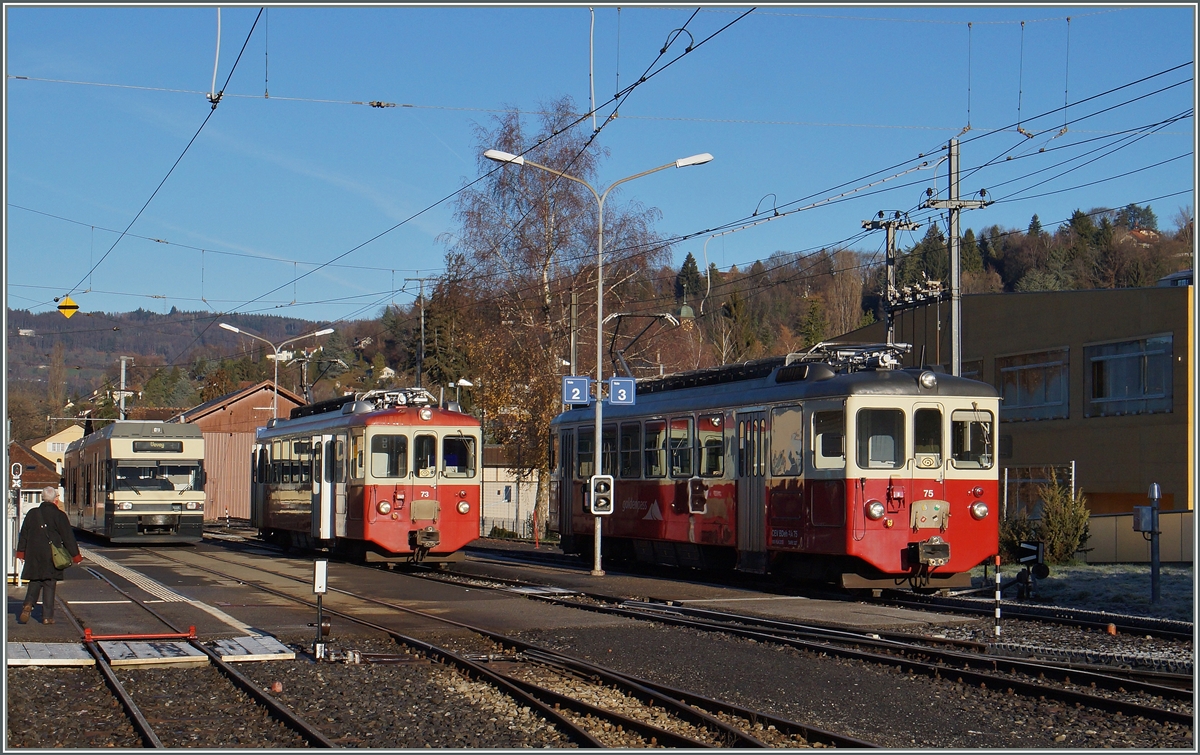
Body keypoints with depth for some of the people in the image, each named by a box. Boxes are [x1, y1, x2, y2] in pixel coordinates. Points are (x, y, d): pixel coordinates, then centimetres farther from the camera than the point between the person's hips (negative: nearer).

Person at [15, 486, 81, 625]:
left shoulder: (32, 514, 6)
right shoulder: (59, 515, -6)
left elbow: (23, 534, 10)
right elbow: (68, 537, -5)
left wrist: (21, 552, 19)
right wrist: (75, 555, 1)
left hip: (33, 556, 3)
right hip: (52, 556, -3)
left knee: (35, 582, 14)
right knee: (49, 585, 2)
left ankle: (28, 604, -10)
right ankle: (47, 616, 1)